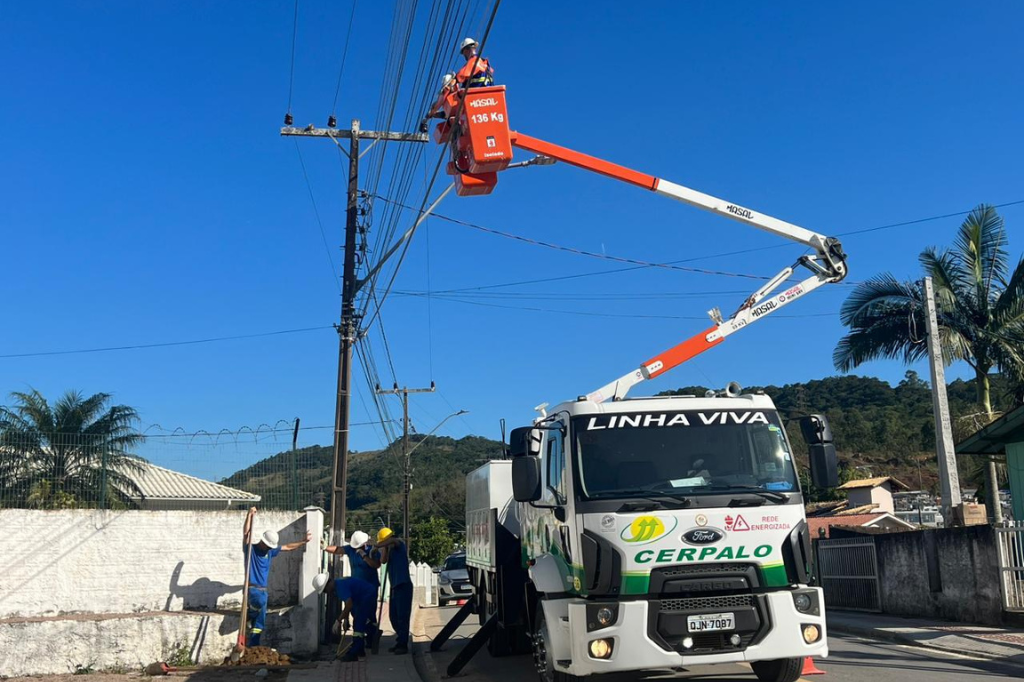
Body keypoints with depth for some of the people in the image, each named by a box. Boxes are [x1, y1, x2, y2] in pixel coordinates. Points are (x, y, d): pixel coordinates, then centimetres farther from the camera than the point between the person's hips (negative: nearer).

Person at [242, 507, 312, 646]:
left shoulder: (270, 551, 11)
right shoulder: (251, 549, -5)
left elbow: (288, 547, 22)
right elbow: (246, 534, -21)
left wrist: (304, 541, 20)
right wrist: (250, 515, -29)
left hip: (263, 589, 6)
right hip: (251, 587, -6)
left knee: (259, 622, 4)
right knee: (260, 601, -36)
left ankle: (253, 646, 11)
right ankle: (249, 616, -5)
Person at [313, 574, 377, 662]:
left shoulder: (341, 586, -26)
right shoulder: (337, 586, 5)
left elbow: (349, 605, -32)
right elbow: (348, 603, 12)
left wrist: (339, 620, -25)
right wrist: (345, 620, 8)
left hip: (368, 596, -11)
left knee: (358, 625, -12)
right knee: (358, 624, 16)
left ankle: (353, 654, -11)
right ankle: (359, 651, 26)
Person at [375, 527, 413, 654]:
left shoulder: (399, 545, -4)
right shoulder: (390, 550, 16)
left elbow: (393, 540, -26)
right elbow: (383, 561, 1)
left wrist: (376, 547, -18)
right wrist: (384, 548, -5)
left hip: (403, 585, -9)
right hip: (395, 586, 9)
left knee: (402, 617, -9)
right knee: (394, 616, 11)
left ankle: (403, 645, -8)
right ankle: (400, 642, 21)